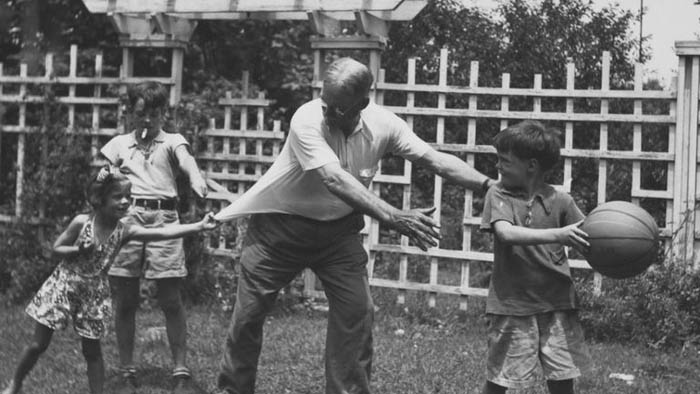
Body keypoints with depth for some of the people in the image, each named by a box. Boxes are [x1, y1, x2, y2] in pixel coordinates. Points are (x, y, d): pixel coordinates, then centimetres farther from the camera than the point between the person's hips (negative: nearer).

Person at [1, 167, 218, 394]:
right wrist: (79, 250, -25)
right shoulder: (81, 223, -16)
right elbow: (56, 248, -5)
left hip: (93, 294, 1)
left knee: (92, 351, 6)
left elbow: (163, 233, -23)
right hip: (63, 287, -1)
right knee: (38, 344, 5)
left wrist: (200, 226, -33)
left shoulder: (125, 231, -13)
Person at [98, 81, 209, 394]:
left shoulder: (172, 142, 11)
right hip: (126, 216, 2)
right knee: (124, 300, 3)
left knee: (170, 298, -4)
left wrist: (197, 181, -30)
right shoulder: (119, 144, 18)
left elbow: (186, 161, -9)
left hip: (164, 217, -2)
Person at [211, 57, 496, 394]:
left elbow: (436, 160, -13)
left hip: (339, 228, 3)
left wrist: (492, 185, -24)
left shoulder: (382, 124, -16)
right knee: (249, 312, 2)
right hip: (281, 224, -3)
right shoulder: (308, 120, -30)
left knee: (357, 311, -7)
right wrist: (393, 218, -48)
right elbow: (334, 179, -40)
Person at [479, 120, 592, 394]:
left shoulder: (559, 201, 0)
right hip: (512, 306, -1)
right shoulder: (498, 195, -3)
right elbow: (506, 233, -20)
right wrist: (556, 235, -31)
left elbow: (587, 241, 1)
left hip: (556, 305, 1)